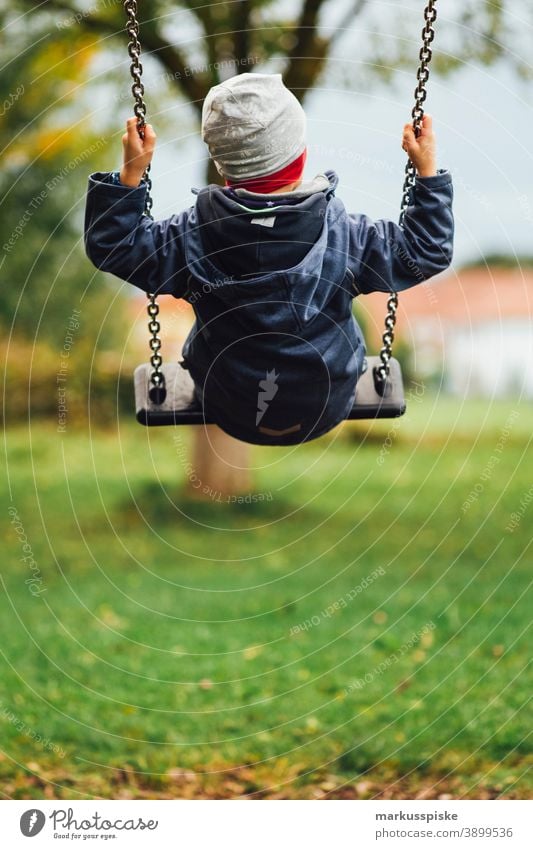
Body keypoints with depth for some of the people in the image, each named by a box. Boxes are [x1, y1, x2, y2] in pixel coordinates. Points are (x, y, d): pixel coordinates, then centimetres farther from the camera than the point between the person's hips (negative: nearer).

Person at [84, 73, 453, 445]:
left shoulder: (194, 237, -24)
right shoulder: (342, 236, -25)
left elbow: (111, 247, -12)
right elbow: (427, 252, -11)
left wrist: (130, 173, -14)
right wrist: (428, 172, -7)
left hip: (230, 414, 0)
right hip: (327, 413, 0)